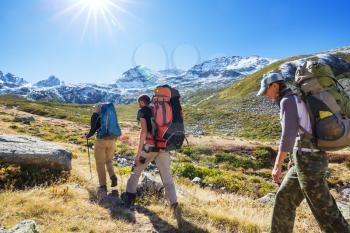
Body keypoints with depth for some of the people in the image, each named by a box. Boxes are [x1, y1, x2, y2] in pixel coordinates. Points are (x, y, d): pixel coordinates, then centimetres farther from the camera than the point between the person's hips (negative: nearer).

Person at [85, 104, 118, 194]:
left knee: (100, 164, 7)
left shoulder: (95, 115, 0)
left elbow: (93, 130, -8)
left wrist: (87, 136, 13)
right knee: (108, 161, 23)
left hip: (100, 141, -4)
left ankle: (103, 187, 6)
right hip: (111, 141, 4)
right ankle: (113, 177, 1)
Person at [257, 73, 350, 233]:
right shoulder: (298, 101, 19)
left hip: (308, 160, -10)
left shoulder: (287, 101, -13)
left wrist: (277, 165, -24)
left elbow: (288, 135, -25)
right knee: (285, 197, 15)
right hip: (312, 158, 10)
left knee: (323, 209, 3)